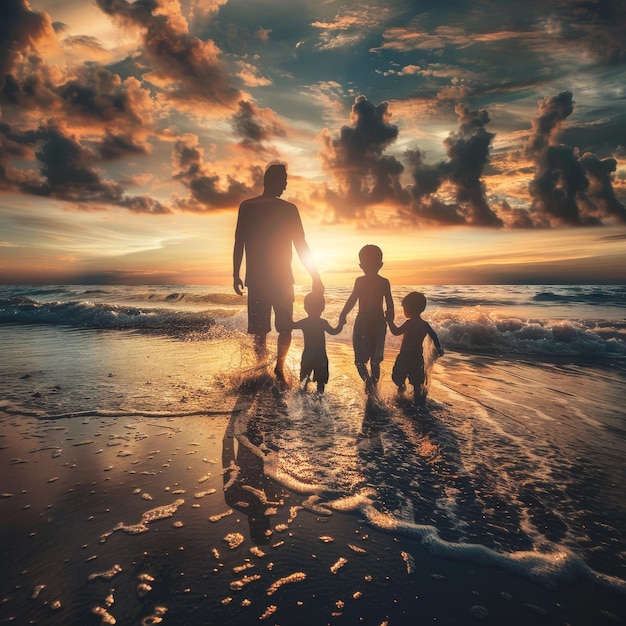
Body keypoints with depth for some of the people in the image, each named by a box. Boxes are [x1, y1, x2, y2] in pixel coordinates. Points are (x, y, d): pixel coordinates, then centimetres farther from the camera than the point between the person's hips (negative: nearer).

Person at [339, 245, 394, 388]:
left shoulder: (360, 281, -8)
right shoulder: (385, 282, 2)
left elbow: (352, 300, -13)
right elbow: (390, 305, 3)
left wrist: (343, 315, -6)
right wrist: (389, 321, 14)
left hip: (363, 321, -4)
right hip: (379, 322, 4)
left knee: (360, 359, 4)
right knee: (375, 359, 17)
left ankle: (367, 378, -20)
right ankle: (373, 385, 22)